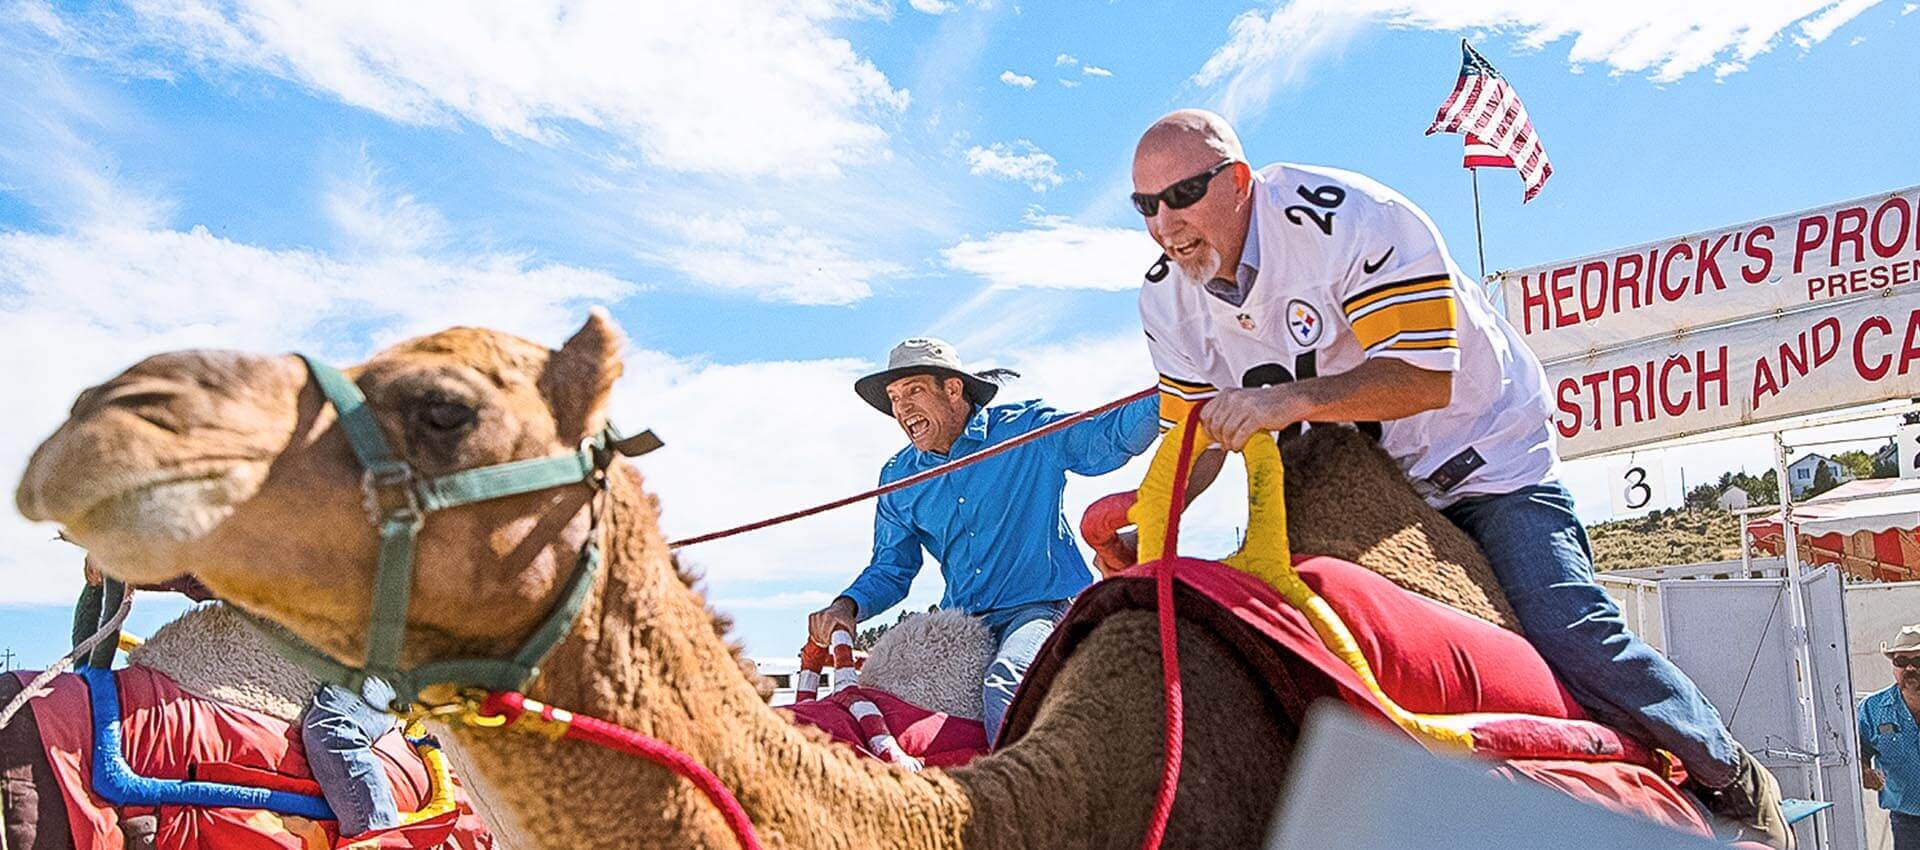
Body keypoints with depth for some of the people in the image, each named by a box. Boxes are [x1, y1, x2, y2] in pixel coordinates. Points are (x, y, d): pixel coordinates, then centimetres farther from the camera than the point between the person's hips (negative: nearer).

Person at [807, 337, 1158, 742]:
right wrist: (847, 605, -6)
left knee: (1003, 684, -34)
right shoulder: (898, 478, 10)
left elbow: (1111, 438, -10)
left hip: (1042, 606, -5)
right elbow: (890, 569, 14)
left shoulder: (1027, 430, -3)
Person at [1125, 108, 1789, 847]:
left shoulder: (1349, 218, -27)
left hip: (1482, 453, -6)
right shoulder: (1167, 296, -8)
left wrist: (1291, 400, -45)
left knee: (1566, 633, -16)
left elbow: (1424, 379, -31)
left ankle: (1735, 783, 10)